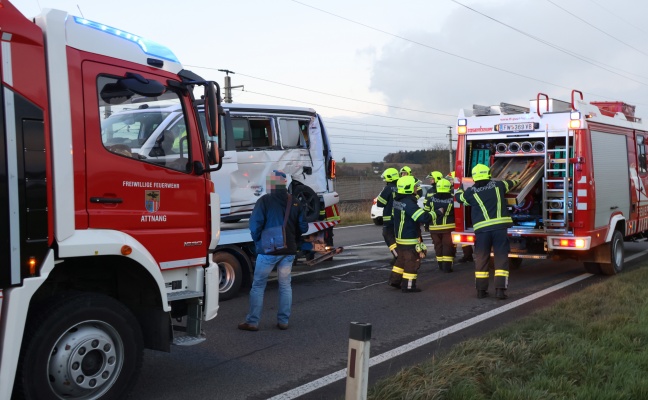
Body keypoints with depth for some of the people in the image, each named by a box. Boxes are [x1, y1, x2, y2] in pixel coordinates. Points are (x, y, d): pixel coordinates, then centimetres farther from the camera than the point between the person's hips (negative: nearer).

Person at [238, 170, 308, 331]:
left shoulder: (265, 200, -9)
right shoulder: (295, 203, 5)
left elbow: (255, 224, -15)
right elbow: (303, 227, 7)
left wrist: (258, 241, 2)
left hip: (268, 250, -4)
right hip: (289, 251, 4)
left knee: (258, 285, 5)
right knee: (285, 285, 14)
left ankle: (252, 322, 6)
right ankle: (283, 321, 16)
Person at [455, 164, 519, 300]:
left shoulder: (471, 192, 6)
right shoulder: (498, 185, 10)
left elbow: (458, 197, 26)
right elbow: (510, 183, 32)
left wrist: (459, 189, 49)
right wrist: (515, 181, 56)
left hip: (482, 229, 0)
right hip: (499, 227, 0)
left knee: (481, 259, 10)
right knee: (501, 258, 3)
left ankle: (481, 290, 15)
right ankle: (500, 289, -4)